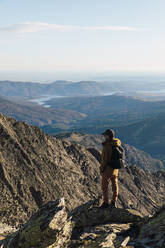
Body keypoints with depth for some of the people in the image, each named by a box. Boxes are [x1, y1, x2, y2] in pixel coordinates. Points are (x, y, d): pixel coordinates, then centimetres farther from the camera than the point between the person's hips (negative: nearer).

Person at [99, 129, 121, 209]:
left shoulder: (106, 146, -23)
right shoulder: (117, 143, -1)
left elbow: (105, 159, -21)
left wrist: (101, 169, -12)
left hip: (108, 168, -7)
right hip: (115, 169, 7)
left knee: (104, 186, 7)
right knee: (114, 185, 14)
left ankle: (105, 203, 14)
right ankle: (114, 202, 21)